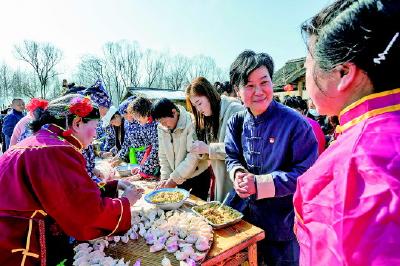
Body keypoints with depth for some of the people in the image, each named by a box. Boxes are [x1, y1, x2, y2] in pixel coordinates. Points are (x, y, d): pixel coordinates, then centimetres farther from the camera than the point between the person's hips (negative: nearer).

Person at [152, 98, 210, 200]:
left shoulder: (191, 123, -20)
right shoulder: (161, 127, -1)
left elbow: (193, 156, -23)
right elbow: (163, 156, 4)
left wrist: (174, 179, -19)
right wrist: (165, 178, -4)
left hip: (198, 176, -5)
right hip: (179, 179, 5)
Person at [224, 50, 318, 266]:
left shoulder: (295, 123, -20)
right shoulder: (236, 123, -3)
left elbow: (305, 173, -18)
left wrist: (260, 184, -25)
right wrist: (238, 173, -16)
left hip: (282, 220, -4)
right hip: (244, 214, 5)